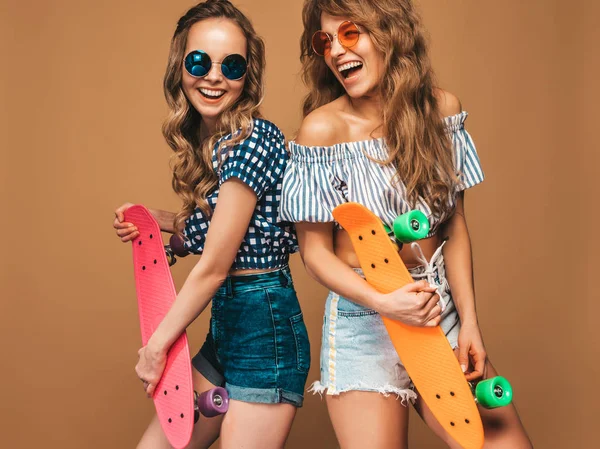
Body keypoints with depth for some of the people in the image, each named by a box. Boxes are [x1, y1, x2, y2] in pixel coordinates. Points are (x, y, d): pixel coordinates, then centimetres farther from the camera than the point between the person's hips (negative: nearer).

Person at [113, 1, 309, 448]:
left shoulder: (253, 140, -19)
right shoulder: (207, 141, 7)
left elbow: (213, 268, -17)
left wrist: (157, 346, -7)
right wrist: (158, 220, 3)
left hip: (265, 328, -9)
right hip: (225, 328, 9)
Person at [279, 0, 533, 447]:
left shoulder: (441, 108, -2)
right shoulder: (322, 128, -12)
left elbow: (455, 226, 3)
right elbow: (315, 250, -8)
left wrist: (468, 320, -3)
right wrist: (384, 303, -22)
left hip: (442, 310, 4)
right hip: (365, 317, -3)